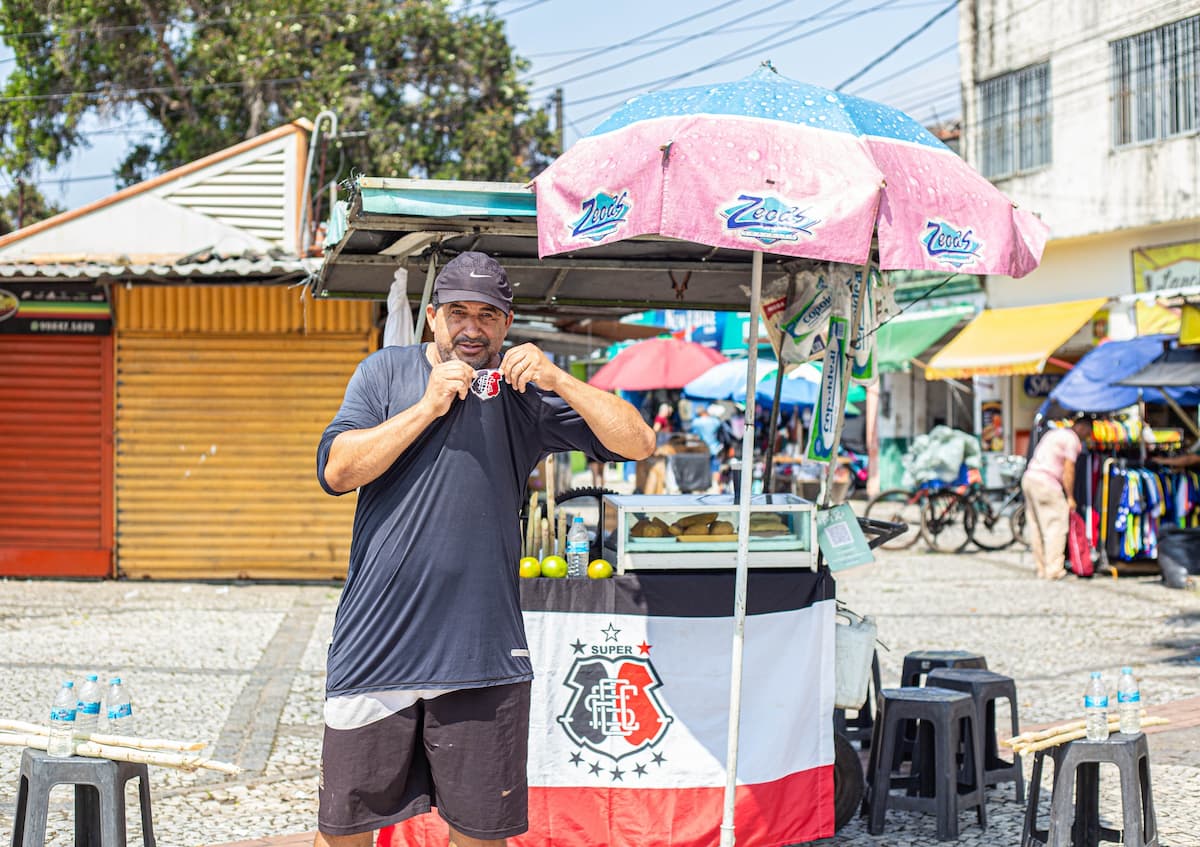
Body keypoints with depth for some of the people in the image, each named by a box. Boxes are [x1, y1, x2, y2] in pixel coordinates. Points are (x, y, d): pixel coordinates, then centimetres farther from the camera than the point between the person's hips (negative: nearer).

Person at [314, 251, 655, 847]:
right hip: (375, 646, 0)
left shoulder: (525, 394, 7)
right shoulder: (386, 372, 8)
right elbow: (337, 471, -5)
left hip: (482, 655, 0)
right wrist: (430, 406, -10)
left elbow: (637, 443, -1)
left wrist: (558, 381, -13)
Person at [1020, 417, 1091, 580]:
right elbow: (1068, 470, -8)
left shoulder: (1054, 433, 23)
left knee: (1037, 528, 10)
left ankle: (1042, 568, 13)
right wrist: (1070, 497, -4)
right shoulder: (1072, 439, -3)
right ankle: (1053, 569, -10)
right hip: (1046, 482, -9)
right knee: (1056, 525, -7)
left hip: (1029, 479, 9)